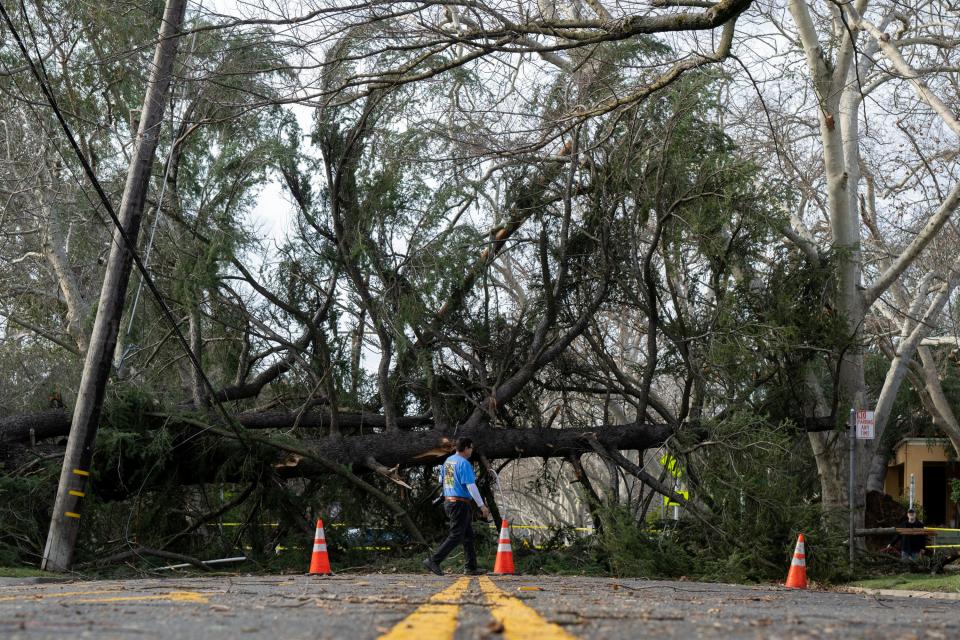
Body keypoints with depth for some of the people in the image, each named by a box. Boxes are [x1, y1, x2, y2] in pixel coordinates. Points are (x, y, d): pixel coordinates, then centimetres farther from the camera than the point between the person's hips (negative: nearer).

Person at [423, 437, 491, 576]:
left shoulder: (448, 461, 11)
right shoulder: (464, 463, -16)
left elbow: (441, 480, 23)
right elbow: (471, 486, -19)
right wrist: (482, 506, -17)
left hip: (448, 502, 10)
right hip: (461, 503, -10)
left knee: (468, 536, 14)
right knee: (456, 536, -8)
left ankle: (472, 567, 14)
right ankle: (434, 561, -14)